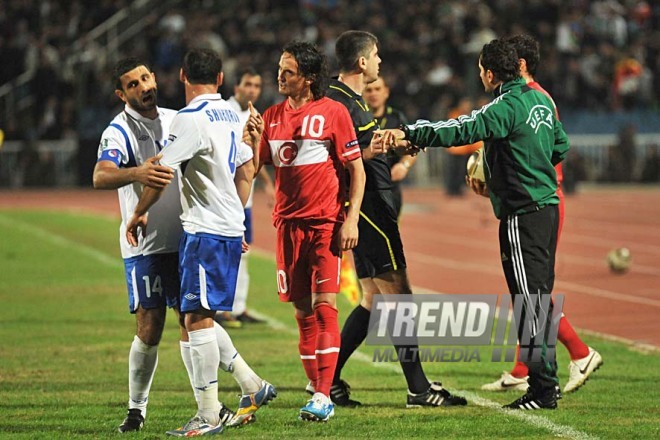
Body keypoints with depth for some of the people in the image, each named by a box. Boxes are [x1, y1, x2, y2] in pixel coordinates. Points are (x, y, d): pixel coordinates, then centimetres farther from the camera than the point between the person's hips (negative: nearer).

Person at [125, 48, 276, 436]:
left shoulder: (191, 118, -14)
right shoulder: (231, 115, 13)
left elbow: (162, 171, -15)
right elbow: (247, 171, 23)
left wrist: (139, 214, -1)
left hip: (206, 230, -9)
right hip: (230, 228, 9)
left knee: (197, 318, -7)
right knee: (198, 317, 15)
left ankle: (209, 415, -6)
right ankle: (252, 386, 16)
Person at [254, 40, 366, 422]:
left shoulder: (333, 112, -3)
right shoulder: (273, 116, 12)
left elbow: (357, 169, -2)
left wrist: (351, 219, -10)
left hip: (326, 223, -5)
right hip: (289, 222, 5)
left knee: (324, 307, -11)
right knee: (303, 312, 5)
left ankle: (324, 397, -14)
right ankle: (317, 390, 12)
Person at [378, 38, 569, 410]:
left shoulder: (507, 107, -16)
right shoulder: (540, 100, 12)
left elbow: (462, 130, -28)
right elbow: (560, 146, 23)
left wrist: (408, 135, -31)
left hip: (522, 213, -9)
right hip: (547, 206, 9)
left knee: (530, 300, -6)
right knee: (540, 297, 16)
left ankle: (542, 390, -6)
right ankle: (548, 381, 23)